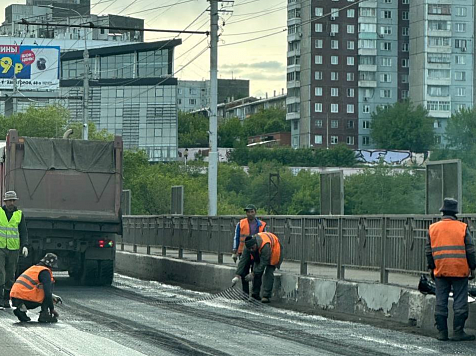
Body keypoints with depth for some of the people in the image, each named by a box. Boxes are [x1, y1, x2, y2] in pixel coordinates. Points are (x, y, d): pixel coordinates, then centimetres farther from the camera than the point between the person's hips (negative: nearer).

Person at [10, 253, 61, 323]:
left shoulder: (34, 268, 24)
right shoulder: (45, 272, -4)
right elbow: (47, 293, -10)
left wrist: (53, 296, 30)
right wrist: (52, 309, -2)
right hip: (24, 299, -8)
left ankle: (21, 309, 9)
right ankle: (44, 315, -3)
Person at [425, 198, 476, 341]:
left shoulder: (433, 228, 4)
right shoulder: (462, 228, -3)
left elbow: (428, 250, 7)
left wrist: (431, 267, 17)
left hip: (440, 271, 2)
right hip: (460, 270, -2)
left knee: (441, 302, 7)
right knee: (460, 302, 2)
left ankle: (442, 332, 7)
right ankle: (458, 332, 0)